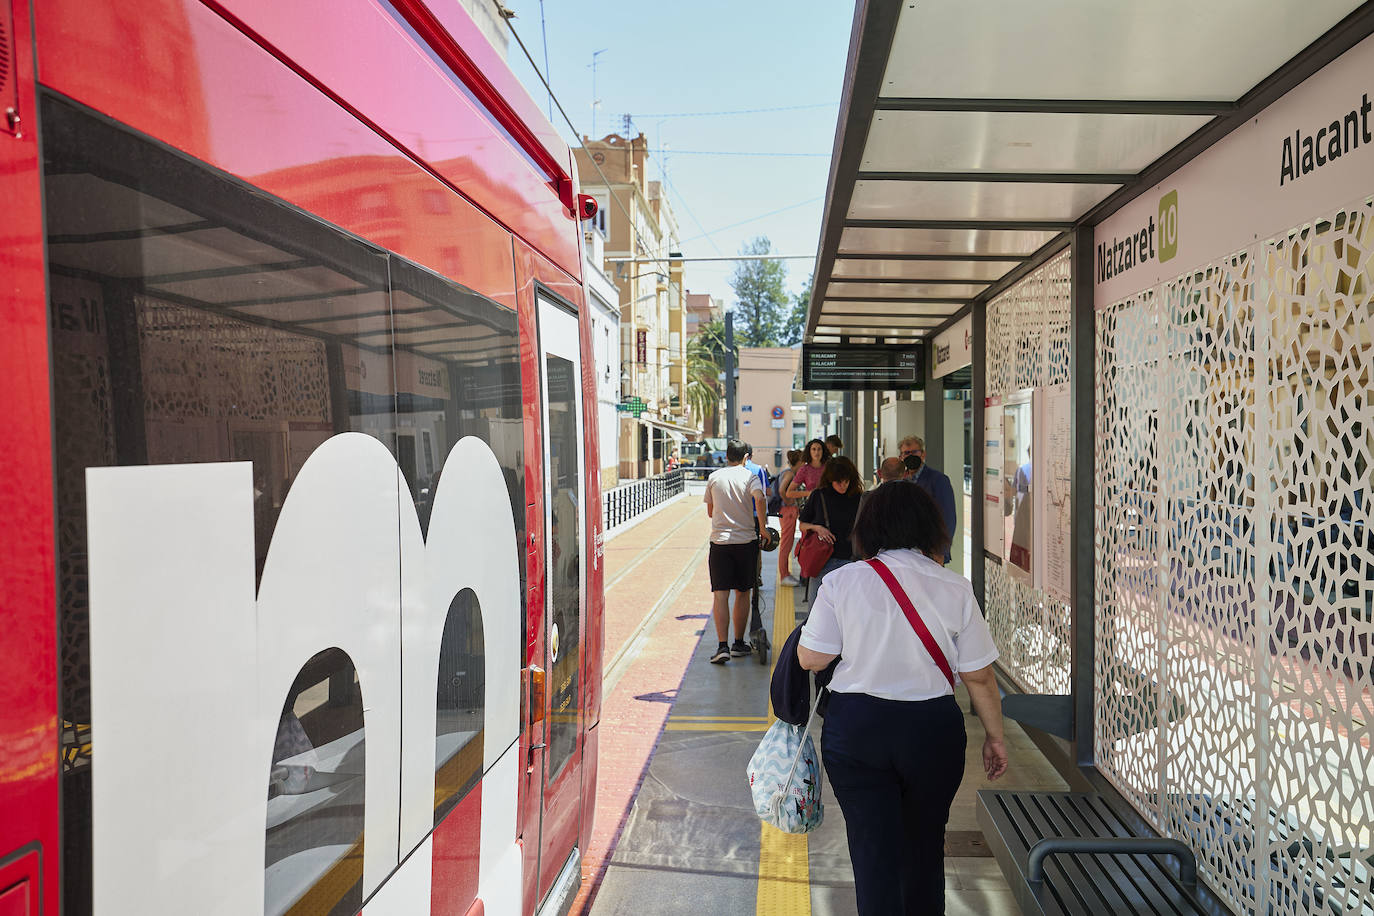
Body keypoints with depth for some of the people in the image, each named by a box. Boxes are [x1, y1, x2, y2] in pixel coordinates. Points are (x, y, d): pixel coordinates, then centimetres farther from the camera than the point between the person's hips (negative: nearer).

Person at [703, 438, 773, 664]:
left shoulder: (714, 477, 6)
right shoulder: (749, 476, 0)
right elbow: (759, 499, -21)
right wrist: (763, 528, -12)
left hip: (719, 540, 1)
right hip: (746, 540, 0)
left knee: (720, 594, -2)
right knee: (742, 593, 12)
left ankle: (722, 646, -12)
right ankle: (739, 643, 20)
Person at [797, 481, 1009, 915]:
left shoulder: (840, 581, -9)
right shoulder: (956, 589, -6)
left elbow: (810, 658, -7)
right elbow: (979, 675, -2)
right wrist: (994, 735, 12)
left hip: (855, 729, -1)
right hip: (933, 731, 2)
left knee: (873, 848, 8)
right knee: (925, 845, 22)